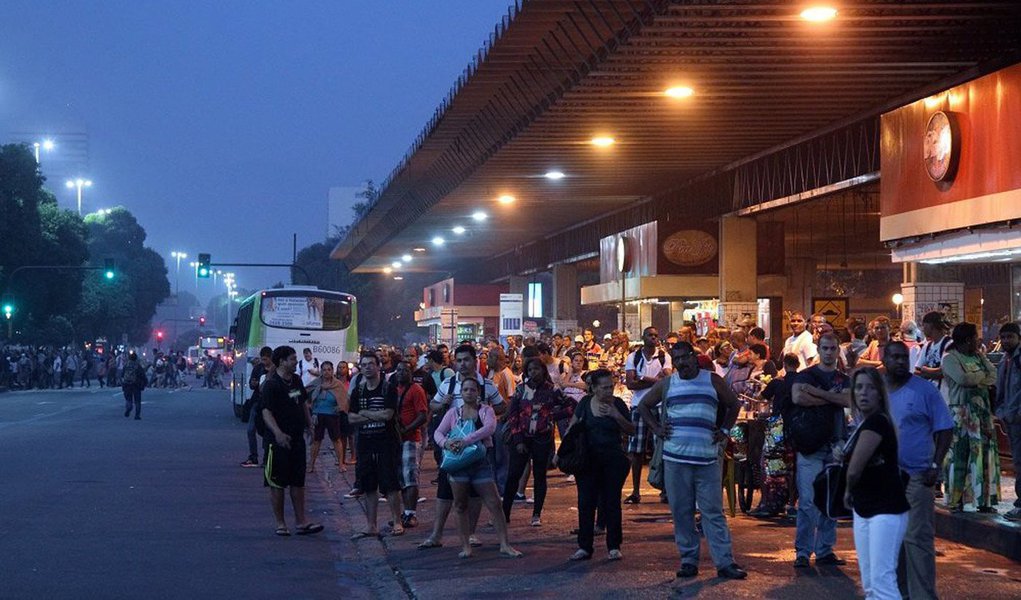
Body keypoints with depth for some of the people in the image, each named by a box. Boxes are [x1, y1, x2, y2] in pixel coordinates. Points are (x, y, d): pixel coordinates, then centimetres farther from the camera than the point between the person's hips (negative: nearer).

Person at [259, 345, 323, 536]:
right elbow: (266, 412, -22)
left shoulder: (296, 380, 11)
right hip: (279, 441, -8)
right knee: (277, 483, 1)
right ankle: (280, 524, 9)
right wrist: (278, 433, -34)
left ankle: (301, 522, 14)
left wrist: (309, 423, 21)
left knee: (298, 482, 10)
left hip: (297, 438, 8)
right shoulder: (271, 384, -14)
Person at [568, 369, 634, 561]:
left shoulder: (617, 404, -1)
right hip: (588, 459, 1)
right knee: (586, 503, 0)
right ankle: (584, 547, 7)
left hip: (613, 460, -1)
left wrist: (617, 416, -16)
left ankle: (614, 546, 10)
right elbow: (572, 427, 11)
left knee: (612, 502, 2)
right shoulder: (586, 403, 3)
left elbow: (631, 431, -1)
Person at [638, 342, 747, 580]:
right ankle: (689, 560, 14)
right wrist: (656, 428, 8)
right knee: (681, 512, 5)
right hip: (675, 458, 2)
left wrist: (724, 430, 5)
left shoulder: (712, 380, 5)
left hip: (707, 459, -2)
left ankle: (725, 563, -3)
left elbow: (733, 405, 16)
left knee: (713, 513, -2)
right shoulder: (666, 384, 9)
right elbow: (644, 405, 21)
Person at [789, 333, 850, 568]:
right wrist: (829, 399, -7)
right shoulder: (806, 375, 4)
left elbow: (848, 399, -5)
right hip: (810, 445, -4)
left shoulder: (843, 379, 16)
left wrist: (816, 392, -12)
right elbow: (797, 397, -17)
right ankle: (802, 552, -4)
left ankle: (825, 551, 13)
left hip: (835, 445, 4)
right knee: (808, 500, -8)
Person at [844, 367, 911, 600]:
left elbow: (854, 469, -18)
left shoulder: (877, 422, -15)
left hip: (886, 510, -10)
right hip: (863, 510, 10)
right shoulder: (864, 423, 14)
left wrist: (848, 491, -1)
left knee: (882, 580, -16)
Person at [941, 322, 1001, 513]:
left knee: (985, 453, 4)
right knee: (959, 454, -5)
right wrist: (982, 375, -4)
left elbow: (994, 376, 6)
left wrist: (974, 379, -9)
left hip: (983, 409, 6)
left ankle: (985, 500, 9)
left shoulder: (978, 355, 17)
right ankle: (956, 500, 0)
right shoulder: (950, 358, -4)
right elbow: (962, 378, -19)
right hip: (961, 410, -6)